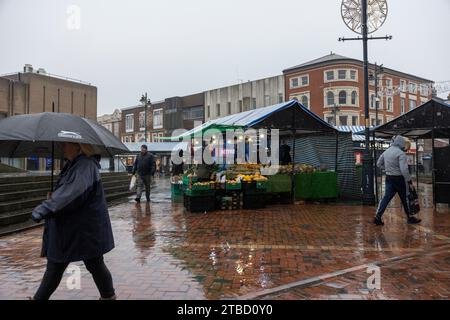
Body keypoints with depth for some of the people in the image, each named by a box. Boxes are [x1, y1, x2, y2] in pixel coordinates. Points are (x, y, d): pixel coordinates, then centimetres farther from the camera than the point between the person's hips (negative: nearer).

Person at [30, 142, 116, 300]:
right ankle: (40, 297, 31)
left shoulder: (86, 166, -21)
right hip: (67, 228, 9)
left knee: (94, 265, 8)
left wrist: (43, 209, -28)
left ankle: (108, 296, 29)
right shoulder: (73, 165, 9)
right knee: (54, 266, 17)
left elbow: (71, 194, -31)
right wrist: (53, 197, 0)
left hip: (86, 229, -9)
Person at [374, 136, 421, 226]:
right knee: (405, 198, 9)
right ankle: (410, 217, 23)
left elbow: (379, 164, 17)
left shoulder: (386, 151, 8)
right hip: (398, 178, -6)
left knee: (386, 197, 6)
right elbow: (404, 169, -23)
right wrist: (409, 180, -14)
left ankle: (378, 216, -2)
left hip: (389, 178, 6)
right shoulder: (401, 153, -16)